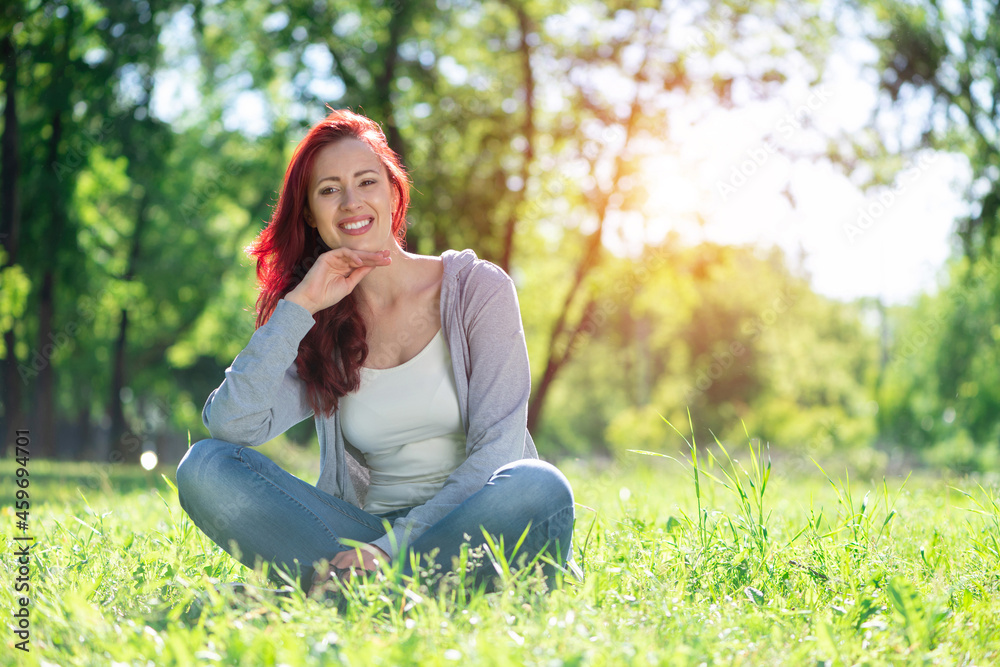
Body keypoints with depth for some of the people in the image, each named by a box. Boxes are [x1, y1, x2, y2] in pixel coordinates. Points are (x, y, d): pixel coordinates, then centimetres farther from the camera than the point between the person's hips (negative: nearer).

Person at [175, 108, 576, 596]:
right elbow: (229, 426, -8)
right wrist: (299, 304, -10)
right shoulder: (317, 327, 9)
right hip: (369, 530, 2)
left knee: (537, 488, -37)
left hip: (470, 530, -2)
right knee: (205, 467, -17)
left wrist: (392, 550, -20)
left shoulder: (476, 287, 0)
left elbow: (497, 446, -9)